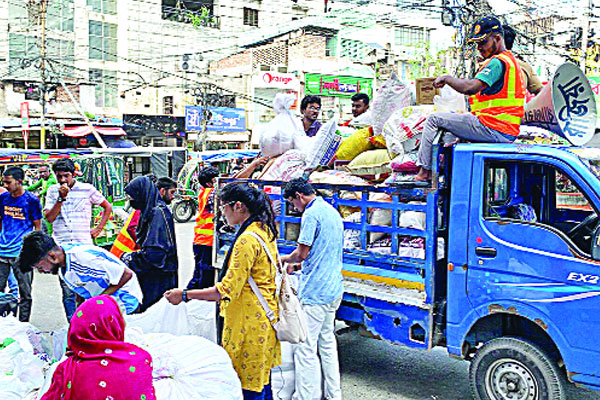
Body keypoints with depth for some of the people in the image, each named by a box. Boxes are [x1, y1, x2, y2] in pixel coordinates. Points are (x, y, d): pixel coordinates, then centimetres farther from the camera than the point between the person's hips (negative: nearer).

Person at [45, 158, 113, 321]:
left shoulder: (87, 189, 4)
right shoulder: (53, 191, 9)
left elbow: (107, 206, 15)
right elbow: (49, 218, -1)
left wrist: (99, 229, 8)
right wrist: (61, 198, -10)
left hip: (84, 246, -1)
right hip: (61, 248, 1)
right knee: (68, 291, 1)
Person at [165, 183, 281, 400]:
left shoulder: (247, 239, -22)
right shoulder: (264, 231, 8)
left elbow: (228, 289, -23)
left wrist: (185, 295, -16)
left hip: (249, 322, -10)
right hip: (264, 317, 10)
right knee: (261, 379, 21)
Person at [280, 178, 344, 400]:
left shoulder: (311, 214, -14)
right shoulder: (333, 212, 15)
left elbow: (302, 253, -15)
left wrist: (282, 259, 4)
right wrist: (296, 263, 22)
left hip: (314, 292, -10)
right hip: (334, 289, 10)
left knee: (305, 347, -3)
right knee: (327, 342, 18)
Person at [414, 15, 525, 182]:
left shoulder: (498, 62, -15)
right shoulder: (511, 59, 19)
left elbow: (470, 88, -27)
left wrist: (446, 78, -11)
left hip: (492, 129, -11)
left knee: (434, 119, -6)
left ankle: (424, 171, -3)